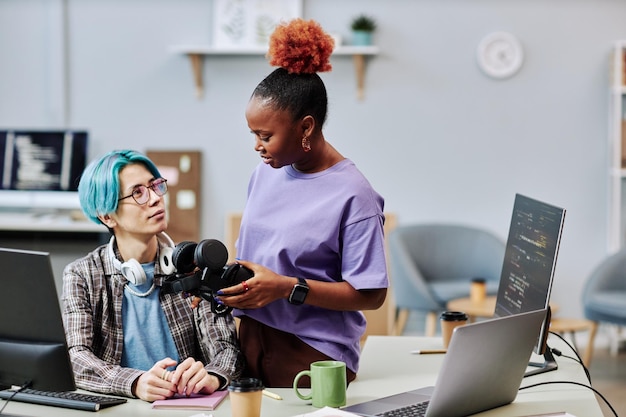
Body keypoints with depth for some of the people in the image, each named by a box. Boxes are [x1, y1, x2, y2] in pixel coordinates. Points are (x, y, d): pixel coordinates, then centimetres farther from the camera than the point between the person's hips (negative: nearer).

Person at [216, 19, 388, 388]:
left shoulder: (352, 195, -14)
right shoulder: (265, 174, 7)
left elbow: (371, 295, -16)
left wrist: (287, 287, -22)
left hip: (313, 356, -6)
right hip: (252, 342, 6)